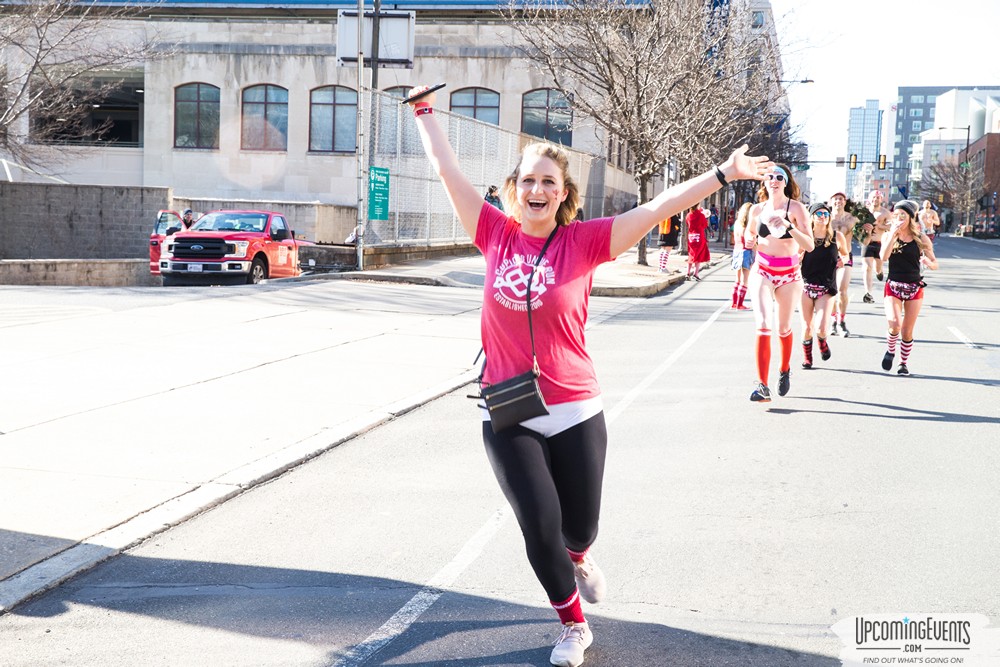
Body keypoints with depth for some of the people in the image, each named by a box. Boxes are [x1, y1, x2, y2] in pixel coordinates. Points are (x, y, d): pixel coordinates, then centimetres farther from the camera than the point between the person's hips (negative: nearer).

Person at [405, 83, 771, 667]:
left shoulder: (584, 242, -7)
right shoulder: (497, 234, -2)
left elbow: (660, 207, -12)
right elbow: (447, 168, 6)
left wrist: (723, 175, -16)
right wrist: (424, 109, 13)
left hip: (575, 413, 0)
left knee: (579, 528, 13)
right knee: (540, 530, 1)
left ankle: (577, 556, 53)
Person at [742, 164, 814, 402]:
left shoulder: (796, 208, -8)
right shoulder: (757, 209, 1)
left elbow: (809, 245, -16)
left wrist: (788, 227, -30)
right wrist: (750, 240, -3)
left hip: (789, 275, -1)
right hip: (762, 272, 1)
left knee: (784, 329, 13)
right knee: (763, 326, -15)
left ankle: (785, 370, 42)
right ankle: (762, 386, -19)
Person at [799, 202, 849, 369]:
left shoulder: (837, 237, 2)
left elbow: (845, 254, 19)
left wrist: (842, 260, -1)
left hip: (826, 288, 0)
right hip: (806, 286, 0)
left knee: (821, 329, -14)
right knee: (807, 328, 2)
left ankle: (822, 340, 23)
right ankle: (806, 358, 27)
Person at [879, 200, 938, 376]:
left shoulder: (921, 239, 0)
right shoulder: (888, 236, 0)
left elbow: (935, 265, 3)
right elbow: (884, 257, -18)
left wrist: (928, 262, -21)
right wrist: (893, 234, -19)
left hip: (914, 288, 1)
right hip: (893, 287, -1)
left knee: (907, 331, 4)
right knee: (895, 325, -20)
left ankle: (904, 363, 23)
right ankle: (890, 351, 9)